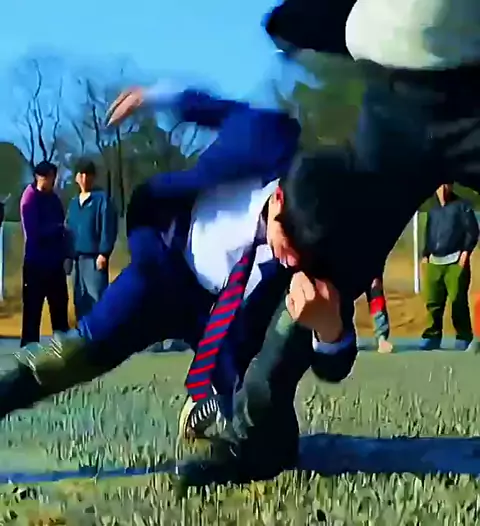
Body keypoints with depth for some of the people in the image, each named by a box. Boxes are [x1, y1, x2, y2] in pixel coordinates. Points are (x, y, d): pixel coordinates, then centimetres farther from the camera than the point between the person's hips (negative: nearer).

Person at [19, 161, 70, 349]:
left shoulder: (53, 198, 12)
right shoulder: (30, 199, -8)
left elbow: (61, 227, 12)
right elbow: (33, 233, -16)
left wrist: (65, 254, 0)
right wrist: (58, 228, -8)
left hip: (55, 261, 6)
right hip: (36, 262, -6)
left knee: (60, 304, 11)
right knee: (33, 307, -1)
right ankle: (29, 346, 6)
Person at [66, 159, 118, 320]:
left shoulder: (102, 199, -3)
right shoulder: (73, 203, 17)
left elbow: (108, 229, -9)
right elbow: (69, 231, 18)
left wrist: (104, 253, -15)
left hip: (94, 257, -7)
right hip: (77, 258, 7)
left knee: (97, 299, -10)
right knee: (80, 300, 10)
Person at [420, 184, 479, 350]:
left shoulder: (461, 206, 4)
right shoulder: (432, 211, 20)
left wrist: (466, 251, -11)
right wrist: (425, 255, 14)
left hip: (455, 261, -5)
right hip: (434, 263, 5)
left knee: (458, 301, -10)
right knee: (432, 301, 1)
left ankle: (464, 338, -4)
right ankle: (432, 336, 9)